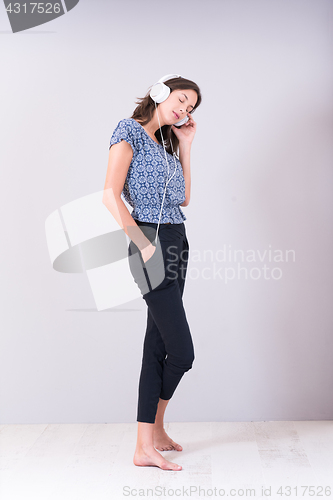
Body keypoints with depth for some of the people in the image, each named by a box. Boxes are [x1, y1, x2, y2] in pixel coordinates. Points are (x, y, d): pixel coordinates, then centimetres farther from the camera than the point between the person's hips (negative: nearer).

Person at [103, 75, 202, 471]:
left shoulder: (164, 142, 21)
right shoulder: (129, 130, -4)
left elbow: (184, 198, 16)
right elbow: (110, 196, -14)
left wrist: (186, 145, 15)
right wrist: (144, 244, -17)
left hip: (176, 241, 8)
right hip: (152, 240, -8)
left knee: (158, 345, 9)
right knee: (182, 351, -8)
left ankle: (148, 442, 20)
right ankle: (153, 431, 16)